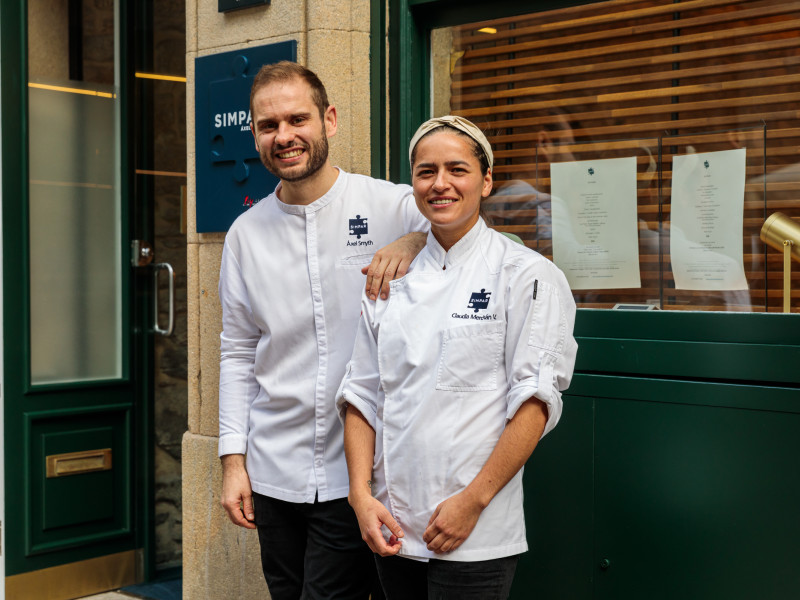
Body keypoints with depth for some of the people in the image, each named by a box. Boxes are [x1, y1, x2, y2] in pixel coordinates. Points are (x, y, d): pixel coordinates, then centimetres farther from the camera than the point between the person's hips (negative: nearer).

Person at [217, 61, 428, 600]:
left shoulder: (391, 206, -5)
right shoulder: (246, 234, 8)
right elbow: (238, 353, 11)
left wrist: (417, 242, -26)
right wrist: (234, 459, 6)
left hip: (358, 473, -4)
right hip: (274, 475, 4)